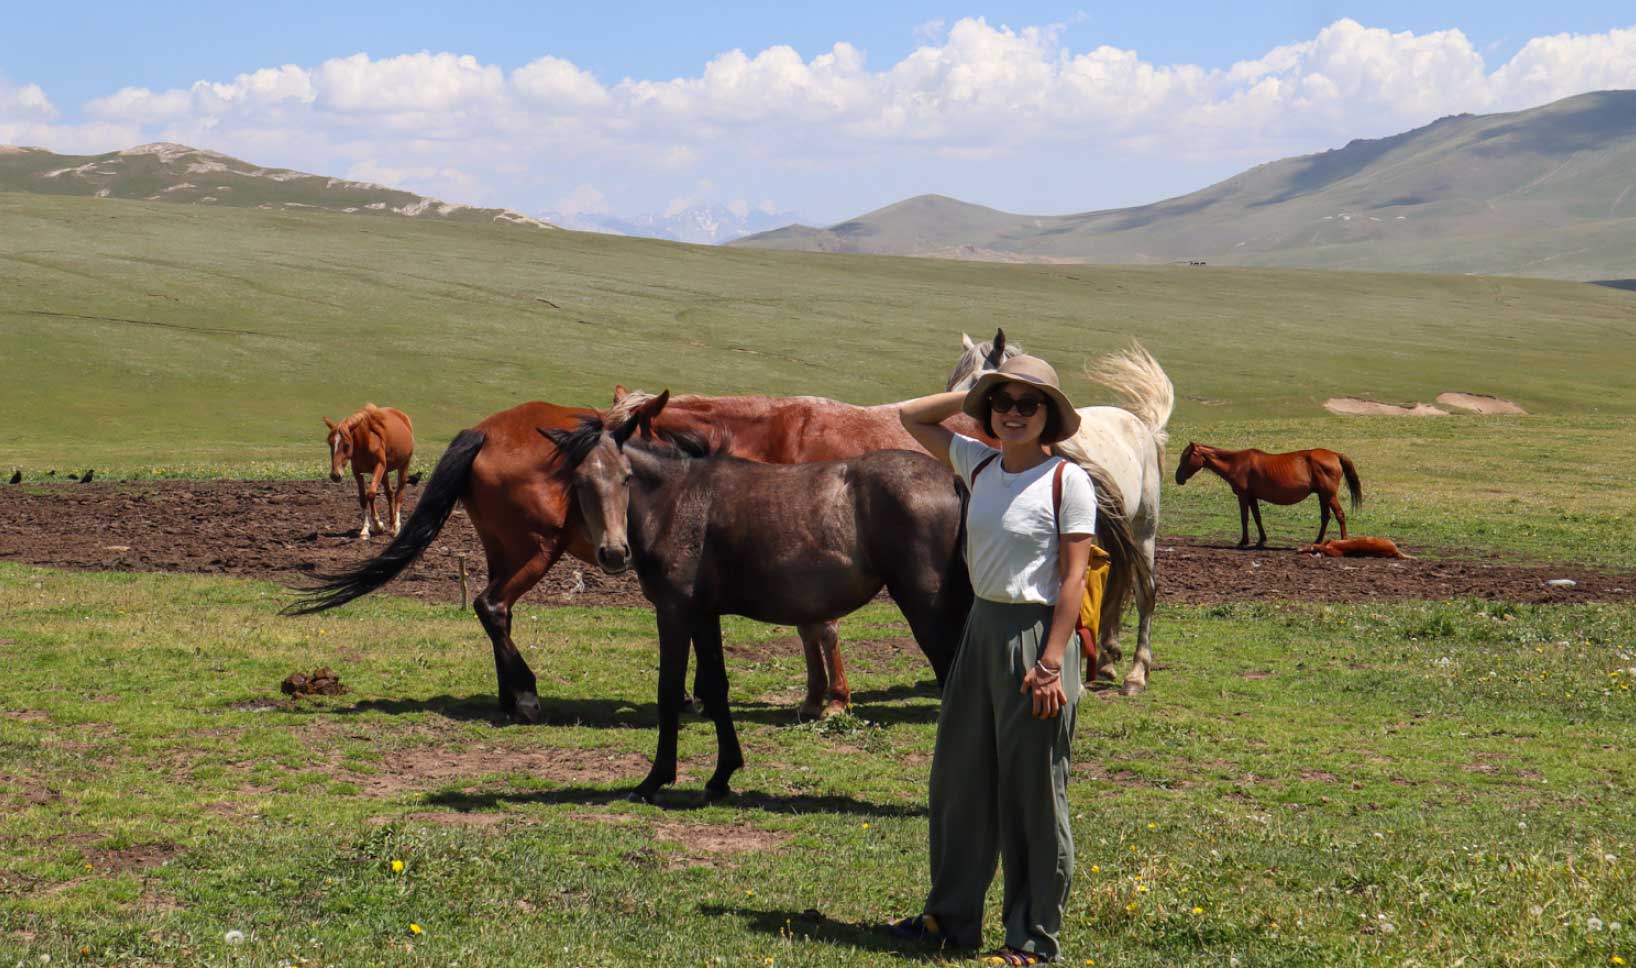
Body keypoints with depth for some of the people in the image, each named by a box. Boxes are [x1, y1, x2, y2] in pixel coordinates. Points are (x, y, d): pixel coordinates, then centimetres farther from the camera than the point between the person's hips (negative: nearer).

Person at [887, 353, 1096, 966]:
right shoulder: (979, 465, 7)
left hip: (1036, 635, -7)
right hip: (981, 629, 7)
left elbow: (1073, 578, -13)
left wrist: (1050, 664, -19)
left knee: (1033, 793, 2)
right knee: (959, 778, 14)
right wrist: (975, 397, 7)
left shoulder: (1067, 480, -10)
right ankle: (952, 916, 29)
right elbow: (912, 417, 19)